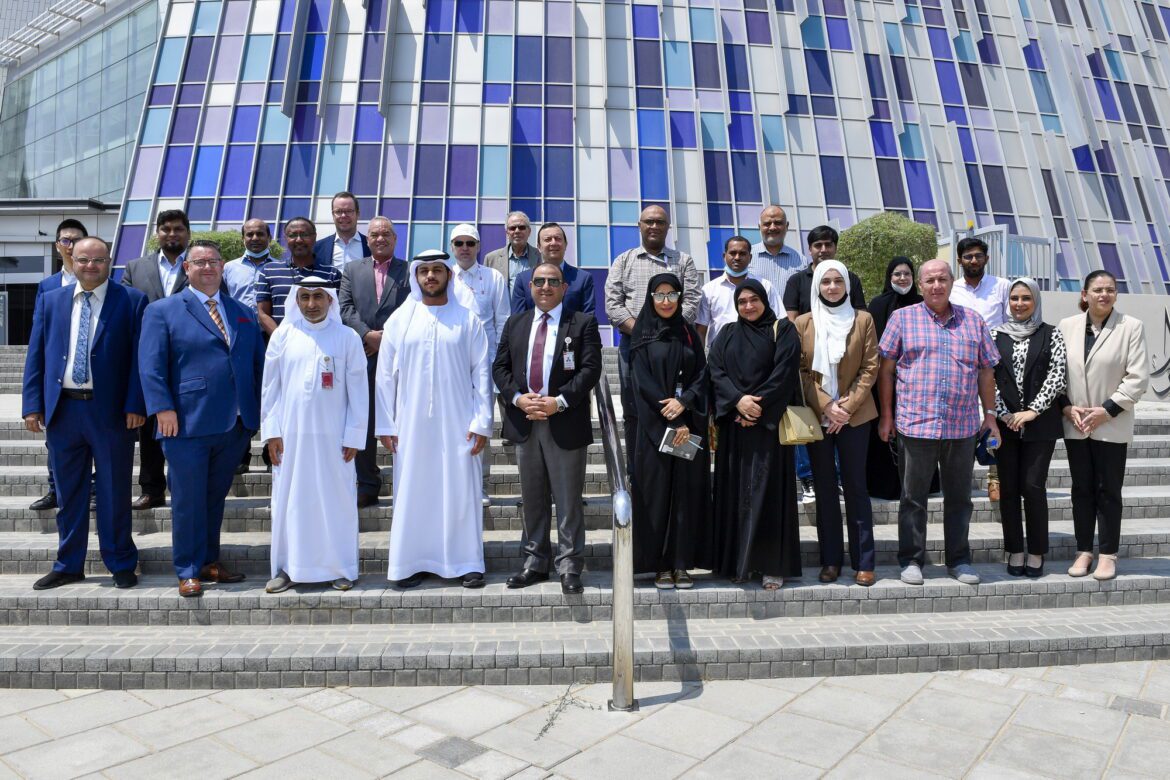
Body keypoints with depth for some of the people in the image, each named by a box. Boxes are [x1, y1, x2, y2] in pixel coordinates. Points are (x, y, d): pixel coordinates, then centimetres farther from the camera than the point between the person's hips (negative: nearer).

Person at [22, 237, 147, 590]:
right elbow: (35, 356, 9)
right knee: (68, 493, 13)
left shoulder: (132, 301, -1)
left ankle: (121, 565, 18)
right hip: (62, 410, 4)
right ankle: (68, 565, 27)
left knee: (115, 494, 5)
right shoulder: (49, 301, 11)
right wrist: (32, 405, 1)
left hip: (111, 411, -3)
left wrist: (135, 405, -12)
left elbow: (140, 357, -5)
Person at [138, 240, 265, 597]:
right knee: (188, 500, 4)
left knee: (216, 497, 15)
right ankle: (188, 572, 16)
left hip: (236, 424, 4)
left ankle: (210, 562, 28)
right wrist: (163, 409, -14)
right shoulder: (162, 311, 3)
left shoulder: (244, 313, 16)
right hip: (188, 423, -4)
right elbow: (151, 366, -4)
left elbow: (259, 365, 15)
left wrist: (262, 408, 6)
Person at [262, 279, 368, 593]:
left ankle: (339, 567, 15)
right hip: (290, 434, 2)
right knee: (289, 500, 7)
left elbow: (358, 390, 0)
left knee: (336, 500, 3)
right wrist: (271, 431, 1)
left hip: (333, 436, -1)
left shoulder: (348, 338, 0)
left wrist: (354, 436, -4)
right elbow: (271, 386, 6)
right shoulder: (283, 335, 5)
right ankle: (288, 567, 20)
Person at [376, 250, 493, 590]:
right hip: (412, 422, 1)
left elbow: (481, 373, 0)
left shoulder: (467, 320, 2)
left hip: (458, 422, -1)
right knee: (413, 492, 6)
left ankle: (467, 562, 14)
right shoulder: (400, 319, 5)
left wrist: (482, 422, -6)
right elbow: (385, 375, 5)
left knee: (461, 491, 3)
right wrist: (385, 424, 1)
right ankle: (413, 562, 19)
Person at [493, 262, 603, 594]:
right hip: (524, 421, 4)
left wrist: (560, 401, -17)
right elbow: (500, 367, 9)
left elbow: (590, 368, -8)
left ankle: (569, 567, 11)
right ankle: (535, 562, 23)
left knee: (568, 499, 2)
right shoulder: (515, 323, 14)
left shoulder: (583, 323, 2)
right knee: (532, 499, 12)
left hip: (566, 423, -4)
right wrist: (518, 398, -8)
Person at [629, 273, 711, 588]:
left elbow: (701, 376, 5)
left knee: (686, 491, 2)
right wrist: (672, 424, -13)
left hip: (689, 425, 3)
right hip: (654, 427, -2)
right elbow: (643, 382, -6)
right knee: (656, 491, -1)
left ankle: (682, 564, 9)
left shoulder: (689, 334, 13)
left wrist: (683, 402, -15)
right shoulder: (642, 335, 3)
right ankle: (660, 565, 7)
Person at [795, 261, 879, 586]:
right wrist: (825, 405, -10)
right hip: (816, 415, 1)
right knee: (825, 488, 6)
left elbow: (870, 367, -1)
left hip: (854, 416, -1)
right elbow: (800, 370, 1)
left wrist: (847, 406, -10)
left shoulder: (863, 320, 3)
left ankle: (863, 562, 12)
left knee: (856, 487, 3)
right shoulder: (803, 323, 5)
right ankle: (830, 560, 15)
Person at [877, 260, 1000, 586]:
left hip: (963, 426, 3)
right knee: (913, 497, 5)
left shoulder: (973, 321, 12)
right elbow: (885, 369, 2)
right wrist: (886, 416, -1)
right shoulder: (902, 318, 3)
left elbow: (985, 371, 15)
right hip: (916, 425, -3)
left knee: (959, 497, 12)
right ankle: (912, 560, 17)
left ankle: (959, 560, 25)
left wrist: (990, 414, 11)